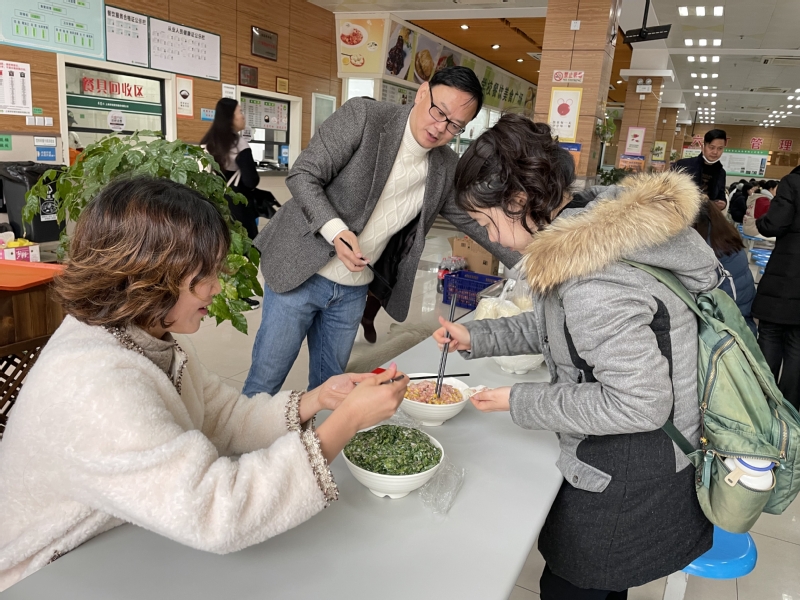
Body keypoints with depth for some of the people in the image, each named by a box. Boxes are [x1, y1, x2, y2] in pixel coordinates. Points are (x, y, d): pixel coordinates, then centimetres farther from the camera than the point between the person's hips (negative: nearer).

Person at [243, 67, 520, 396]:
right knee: (265, 380, 6)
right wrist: (335, 229, -30)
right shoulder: (362, 116, -14)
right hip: (303, 271, -4)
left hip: (355, 289, 4)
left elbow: (474, 219, 11)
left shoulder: (447, 168, 0)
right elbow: (302, 175, -14)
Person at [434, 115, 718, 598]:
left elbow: (640, 403, -29)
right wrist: (476, 337, 6)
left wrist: (521, 402, -21)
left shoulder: (589, 279, -33)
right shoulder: (593, 226, -1)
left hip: (629, 486, -9)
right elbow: (553, 325, 12)